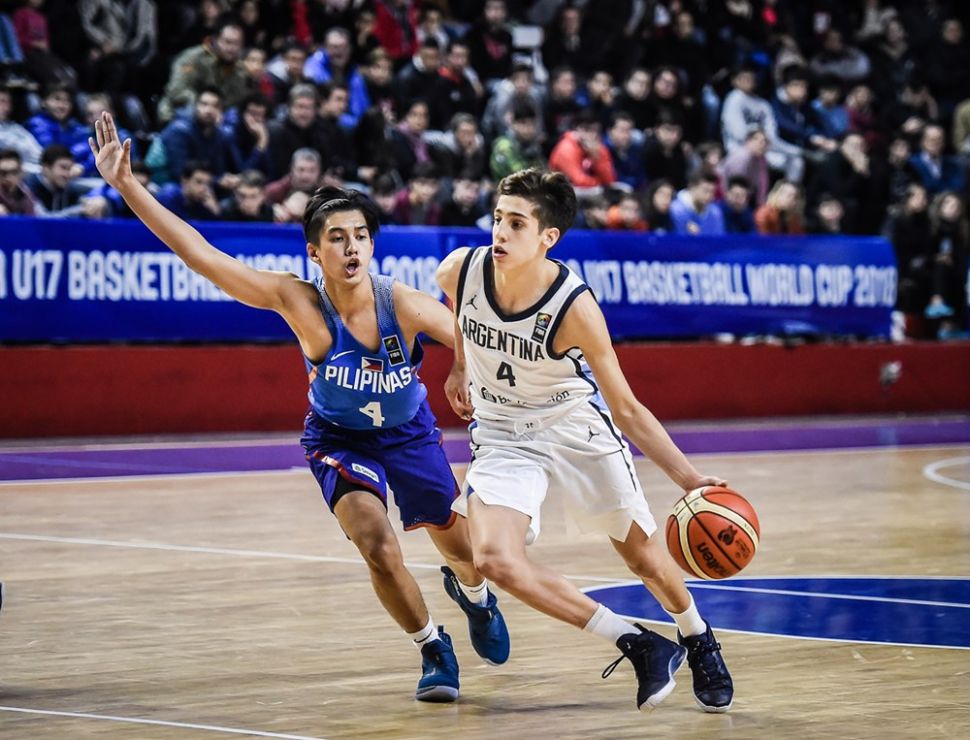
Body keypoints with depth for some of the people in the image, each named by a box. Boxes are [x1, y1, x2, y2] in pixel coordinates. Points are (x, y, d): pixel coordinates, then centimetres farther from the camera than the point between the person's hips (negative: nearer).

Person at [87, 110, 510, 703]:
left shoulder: (404, 305, -29)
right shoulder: (298, 302, -31)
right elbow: (200, 253, -37)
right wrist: (127, 185, -42)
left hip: (409, 432, 2)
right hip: (339, 439, -2)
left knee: (465, 550, 14)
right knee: (379, 549, -23)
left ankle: (474, 595, 54)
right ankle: (433, 648, 6)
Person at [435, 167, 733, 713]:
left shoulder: (574, 308, -28)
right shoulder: (460, 271, -20)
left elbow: (628, 410, -21)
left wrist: (689, 478, -28)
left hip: (577, 428, -2)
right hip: (502, 435, 2)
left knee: (645, 557, 8)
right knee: (495, 559, -22)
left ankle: (699, 645, 42)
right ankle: (639, 647, -7)